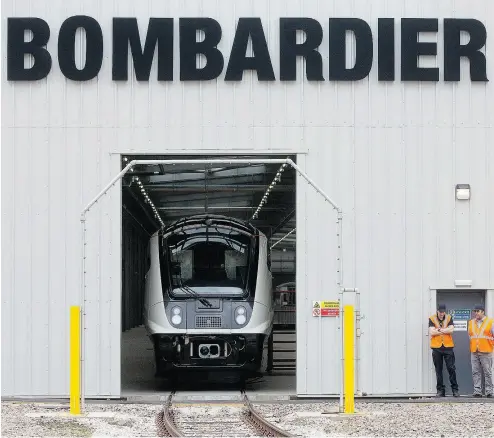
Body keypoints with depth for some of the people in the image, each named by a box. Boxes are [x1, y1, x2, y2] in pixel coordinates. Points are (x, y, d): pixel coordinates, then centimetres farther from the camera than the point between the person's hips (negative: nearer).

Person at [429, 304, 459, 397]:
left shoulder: (449, 318, 6)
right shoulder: (432, 319, 2)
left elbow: (451, 329, -9)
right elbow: (431, 332, -10)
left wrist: (438, 330, -10)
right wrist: (445, 330, -7)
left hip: (448, 347, 0)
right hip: (436, 347, 0)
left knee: (451, 368, -1)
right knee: (438, 370, 3)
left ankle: (455, 389, 5)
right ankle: (440, 390, 9)